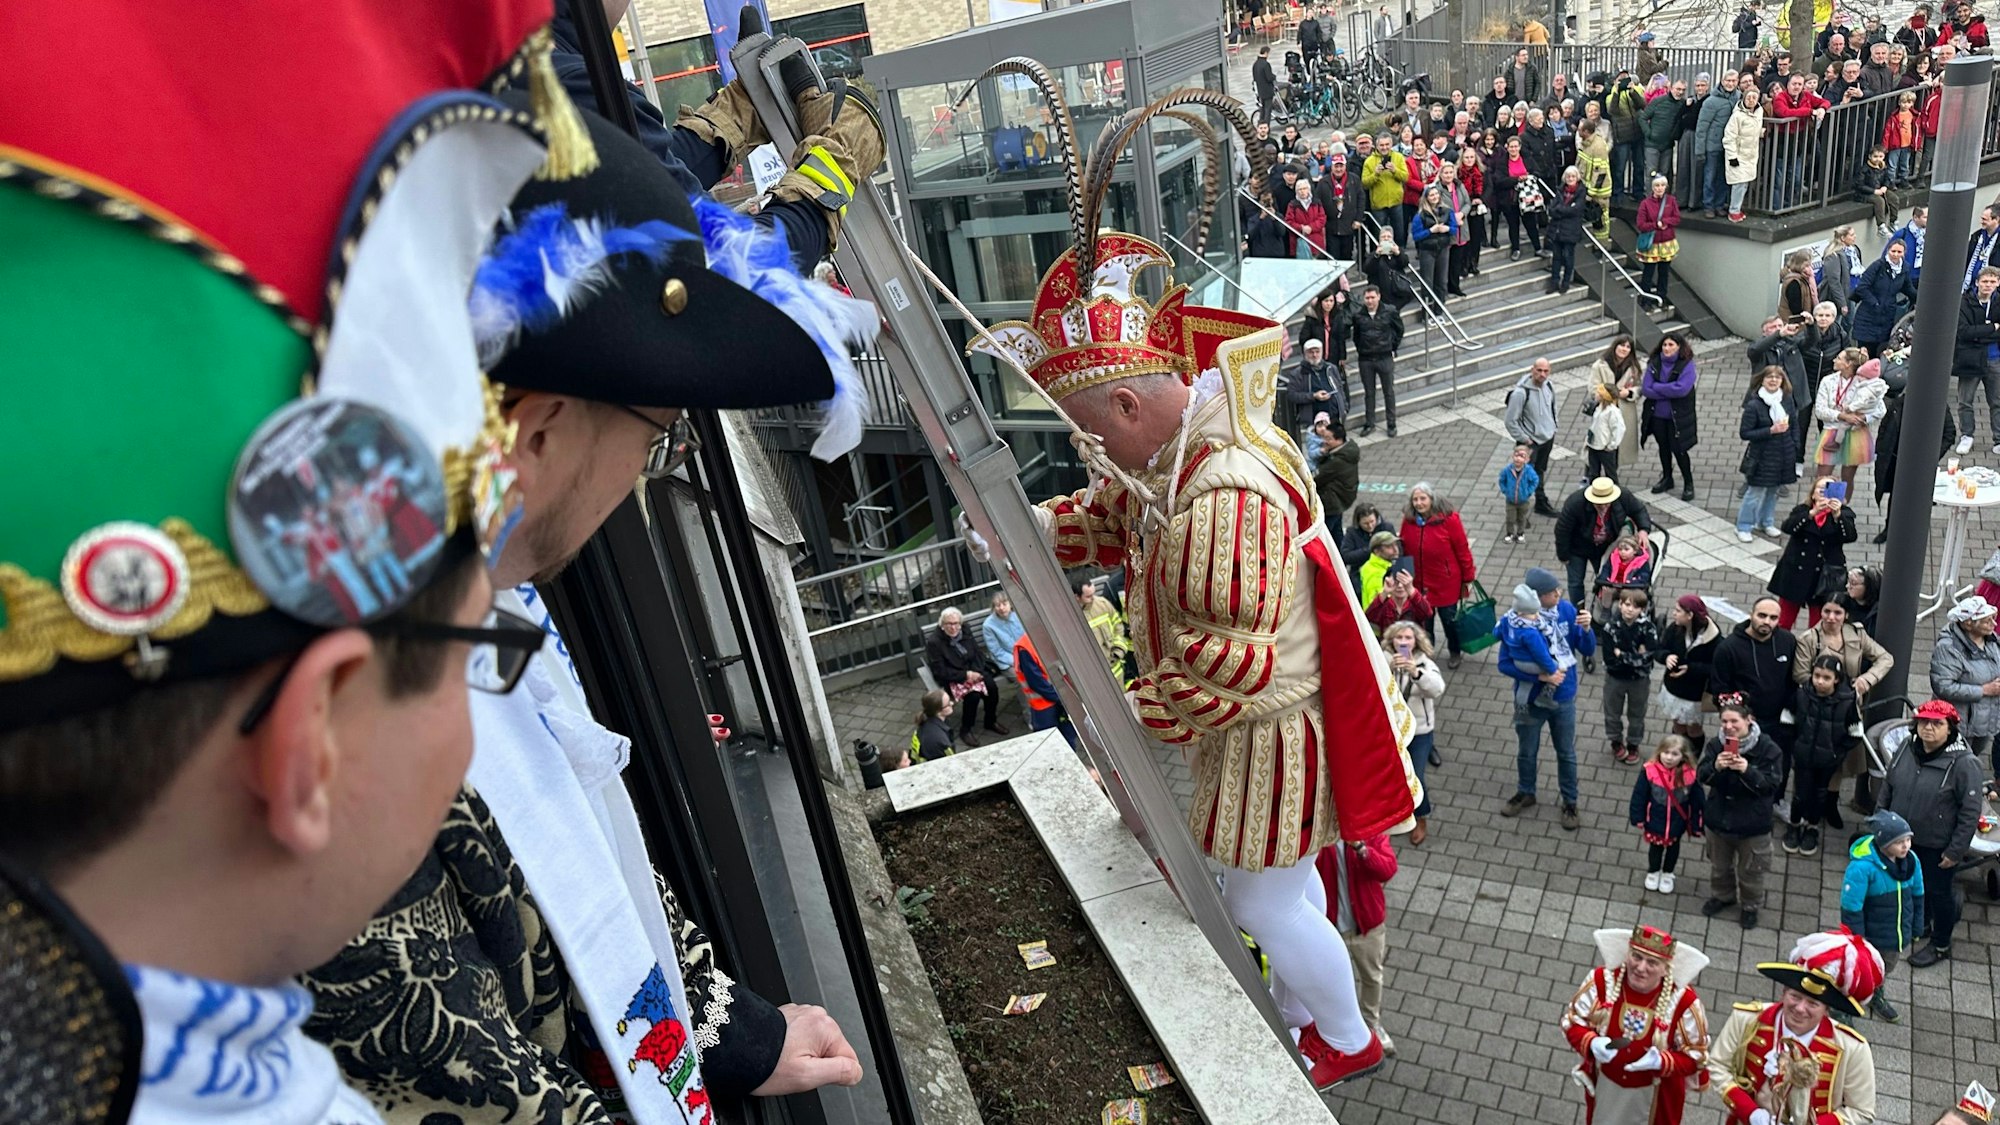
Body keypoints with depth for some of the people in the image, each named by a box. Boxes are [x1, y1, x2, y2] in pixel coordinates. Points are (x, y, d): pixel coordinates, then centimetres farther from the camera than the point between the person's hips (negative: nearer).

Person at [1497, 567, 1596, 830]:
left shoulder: (1566, 609, -15)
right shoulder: (1514, 624, -23)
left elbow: (1588, 649, -9)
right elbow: (1505, 664, -18)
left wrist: (1586, 628, -29)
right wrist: (1540, 677, -26)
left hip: (1563, 699, 1)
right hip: (1529, 699, -1)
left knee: (1566, 753, 18)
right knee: (1527, 752, 21)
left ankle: (1570, 803, 39)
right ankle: (1526, 794, 46)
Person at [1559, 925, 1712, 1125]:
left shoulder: (1682, 1001, -27)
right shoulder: (1602, 980, -25)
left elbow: (1696, 1055, -16)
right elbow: (1571, 1021, -14)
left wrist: (1661, 1062, -34)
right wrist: (1592, 1044, -34)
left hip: (1655, 1092, -1)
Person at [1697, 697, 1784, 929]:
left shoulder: (1767, 747, -19)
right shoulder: (1716, 744, -9)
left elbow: (1772, 783, -20)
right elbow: (1701, 775, -10)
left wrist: (1747, 770, -36)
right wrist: (1715, 766, -30)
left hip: (1752, 823, -3)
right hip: (1718, 817, 3)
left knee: (1750, 870, 16)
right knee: (1720, 864, 25)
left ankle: (1750, 906, 40)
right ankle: (1722, 895, 49)